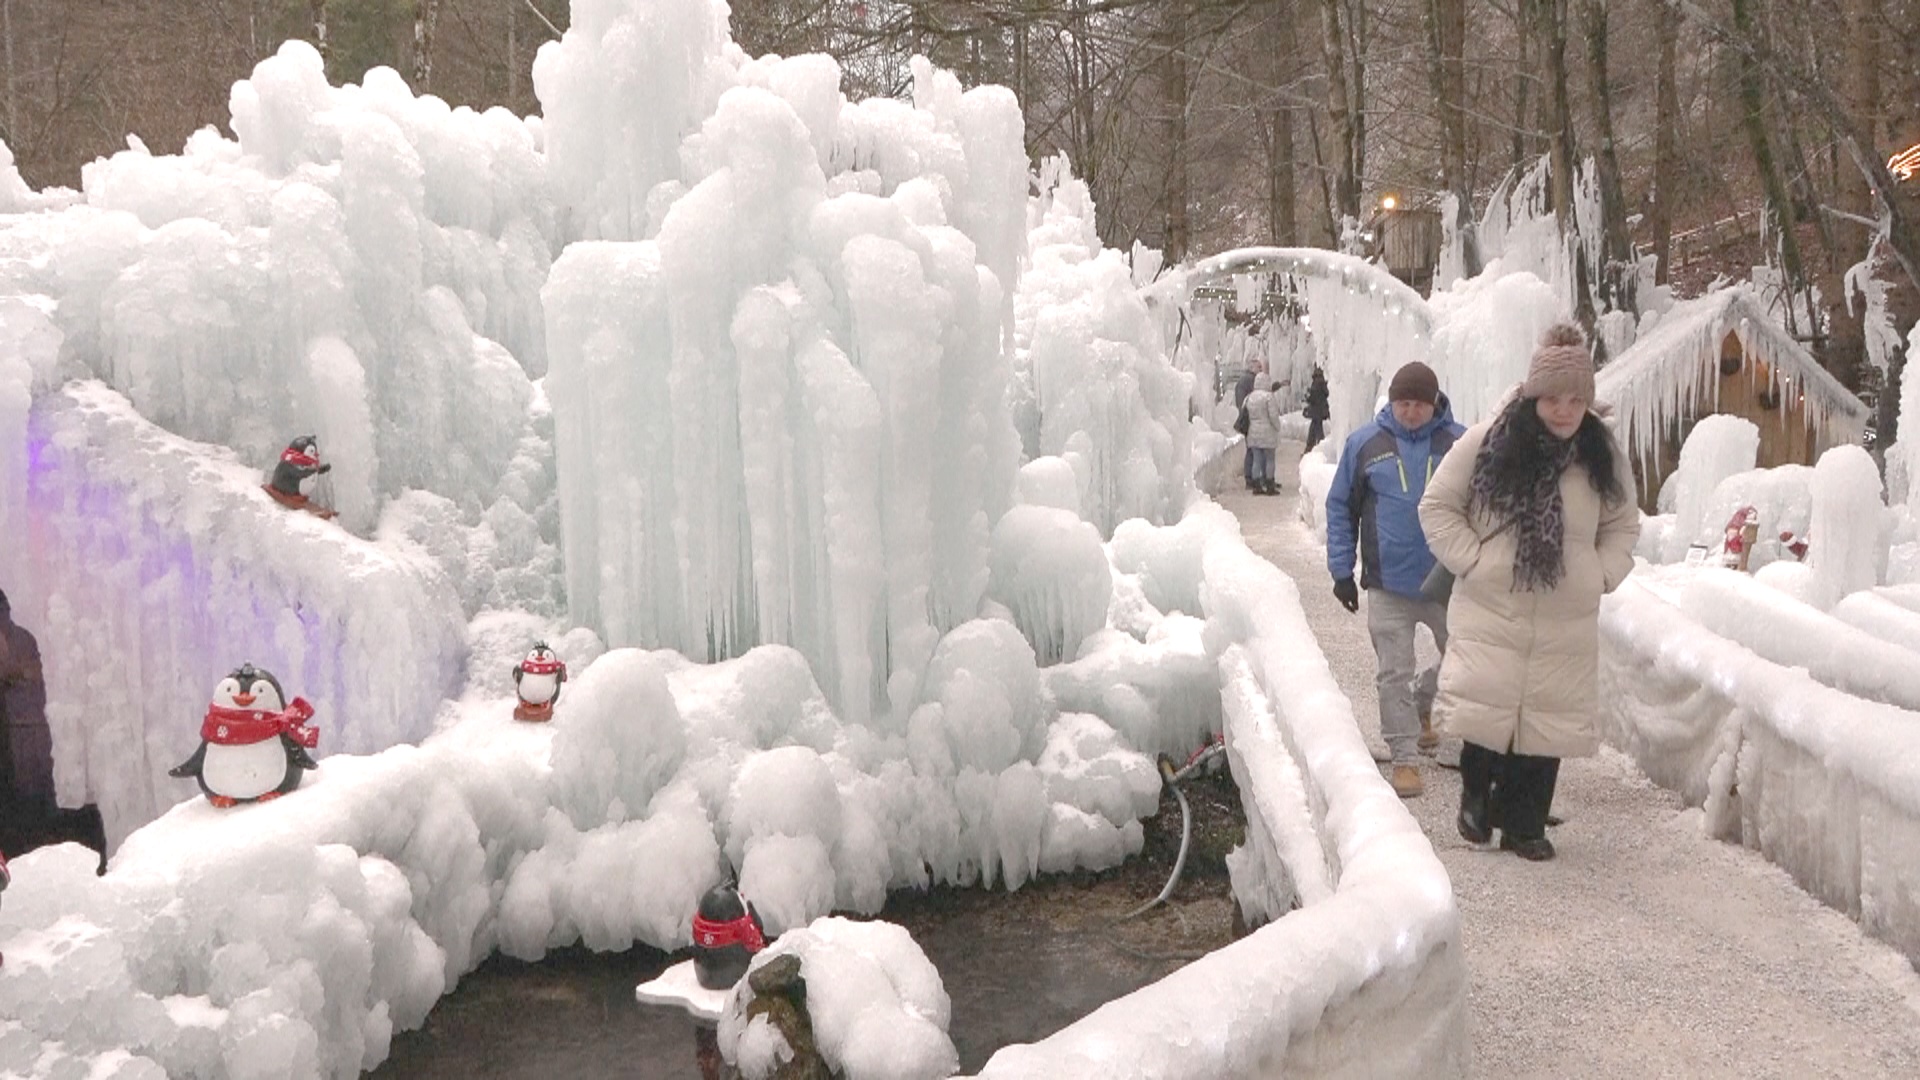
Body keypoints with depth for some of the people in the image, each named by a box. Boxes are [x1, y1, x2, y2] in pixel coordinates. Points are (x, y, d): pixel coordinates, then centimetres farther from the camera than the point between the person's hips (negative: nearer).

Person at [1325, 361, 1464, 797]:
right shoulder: (1365, 444, -2)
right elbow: (1341, 508, 4)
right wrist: (1341, 569, 0)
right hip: (1388, 584, -2)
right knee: (1394, 674, -1)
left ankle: (1420, 705, 46)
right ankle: (1404, 758, 9)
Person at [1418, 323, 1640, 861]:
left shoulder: (1603, 457, 5)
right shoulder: (1486, 443, -5)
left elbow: (1623, 525, 18)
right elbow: (1438, 506, 2)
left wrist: (1603, 574, 4)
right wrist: (1470, 560, -7)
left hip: (1567, 621, 3)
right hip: (1490, 611, -3)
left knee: (1548, 724, 5)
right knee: (1484, 711, -8)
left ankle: (1525, 824, 20)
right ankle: (1477, 794, 21)